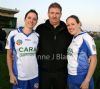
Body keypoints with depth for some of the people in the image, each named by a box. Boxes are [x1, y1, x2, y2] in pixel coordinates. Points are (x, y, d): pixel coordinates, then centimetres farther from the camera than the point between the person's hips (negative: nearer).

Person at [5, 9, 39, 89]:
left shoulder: (37, 36, -1)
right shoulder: (13, 34, -7)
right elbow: (9, 55, -1)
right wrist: (11, 74, -5)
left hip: (35, 75, 2)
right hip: (19, 76, -2)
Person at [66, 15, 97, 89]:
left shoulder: (86, 38, -15)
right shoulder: (73, 39, 5)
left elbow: (94, 60, -15)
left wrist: (87, 81, -16)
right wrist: (70, 76, 7)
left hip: (82, 78, -6)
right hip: (71, 78, 6)